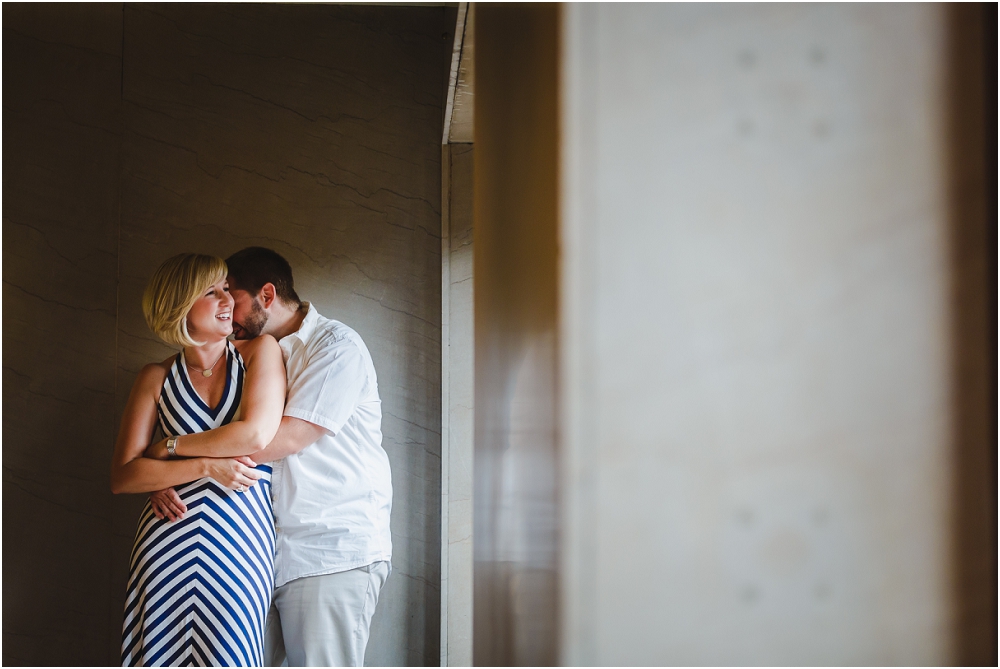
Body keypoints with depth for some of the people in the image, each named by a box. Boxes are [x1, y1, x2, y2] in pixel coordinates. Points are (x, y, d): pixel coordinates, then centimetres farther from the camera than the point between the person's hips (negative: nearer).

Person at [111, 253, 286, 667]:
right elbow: (123, 477, 2)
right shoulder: (156, 379, 8)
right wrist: (207, 466, -8)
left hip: (241, 539, -1)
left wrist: (174, 446, 0)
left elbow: (256, 435, -9)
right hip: (168, 538, 1)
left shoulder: (261, 351, 6)